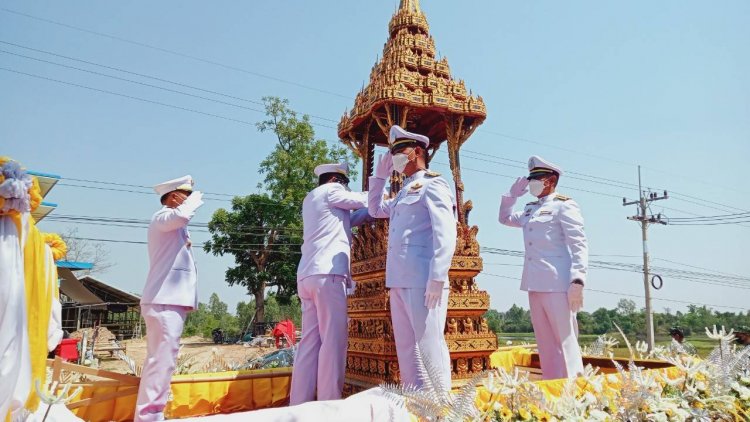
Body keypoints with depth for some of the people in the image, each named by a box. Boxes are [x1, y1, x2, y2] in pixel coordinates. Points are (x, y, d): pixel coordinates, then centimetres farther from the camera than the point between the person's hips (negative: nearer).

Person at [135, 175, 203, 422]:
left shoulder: (173, 225, 26)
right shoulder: (162, 217, -6)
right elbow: (182, 215, -29)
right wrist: (195, 199, -12)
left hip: (170, 300, 10)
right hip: (164, 301, -10)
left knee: (161, 360, 11)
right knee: (161, 360, -14)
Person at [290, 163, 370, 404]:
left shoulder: (311, 199, 29)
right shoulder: (330, 190, 3)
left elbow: (351, 218, 28)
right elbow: (365, 200, 10)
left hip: (309, 275, 9)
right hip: (327, 274, -9)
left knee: (310, 342, 5)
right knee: (333, 341, -9)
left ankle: (299, 405, 4)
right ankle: (329, 406, -9)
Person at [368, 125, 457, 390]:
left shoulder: (432, 185, -2)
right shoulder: (403, 192, 23)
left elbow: (445, 235, -13)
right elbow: (375, 210, 38)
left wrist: (437, 278, -22)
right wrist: (380, 175, 28)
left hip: (422, 281, -9)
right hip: (399, 280, 9)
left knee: (429, 346, -6)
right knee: (406, 347, 11)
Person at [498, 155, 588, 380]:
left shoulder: (564, 206, -3)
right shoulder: (531, 209, 18)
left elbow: (579, 245, -10)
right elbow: (505, 218, 35)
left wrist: (577, 280, -20)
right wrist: (512, 194, 21)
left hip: (557, 284, -7)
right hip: (535, 284, 7)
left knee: (565, 341, -3)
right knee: (545, 343, 10)